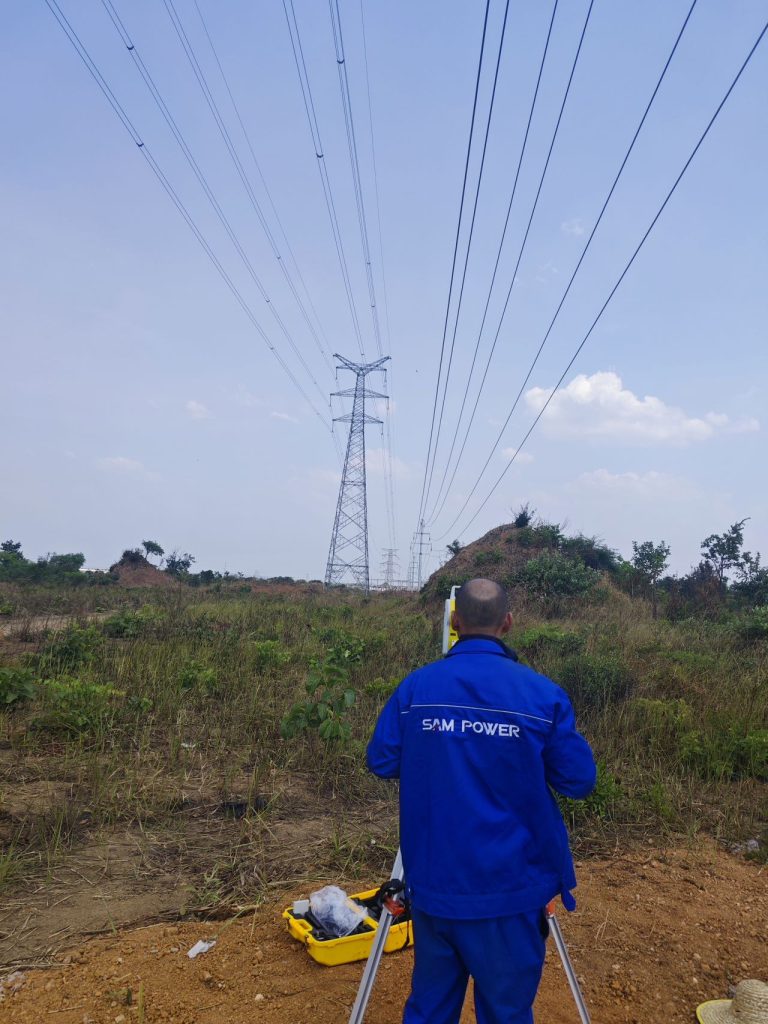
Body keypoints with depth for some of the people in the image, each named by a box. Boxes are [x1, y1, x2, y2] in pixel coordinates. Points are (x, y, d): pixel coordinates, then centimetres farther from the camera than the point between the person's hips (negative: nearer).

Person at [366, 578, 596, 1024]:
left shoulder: (415, 686, -6)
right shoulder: (543, 693, -11)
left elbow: (382, 762, 1)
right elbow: (579, 781, -5)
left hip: (433, 883, 3)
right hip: (509, 887, -2)